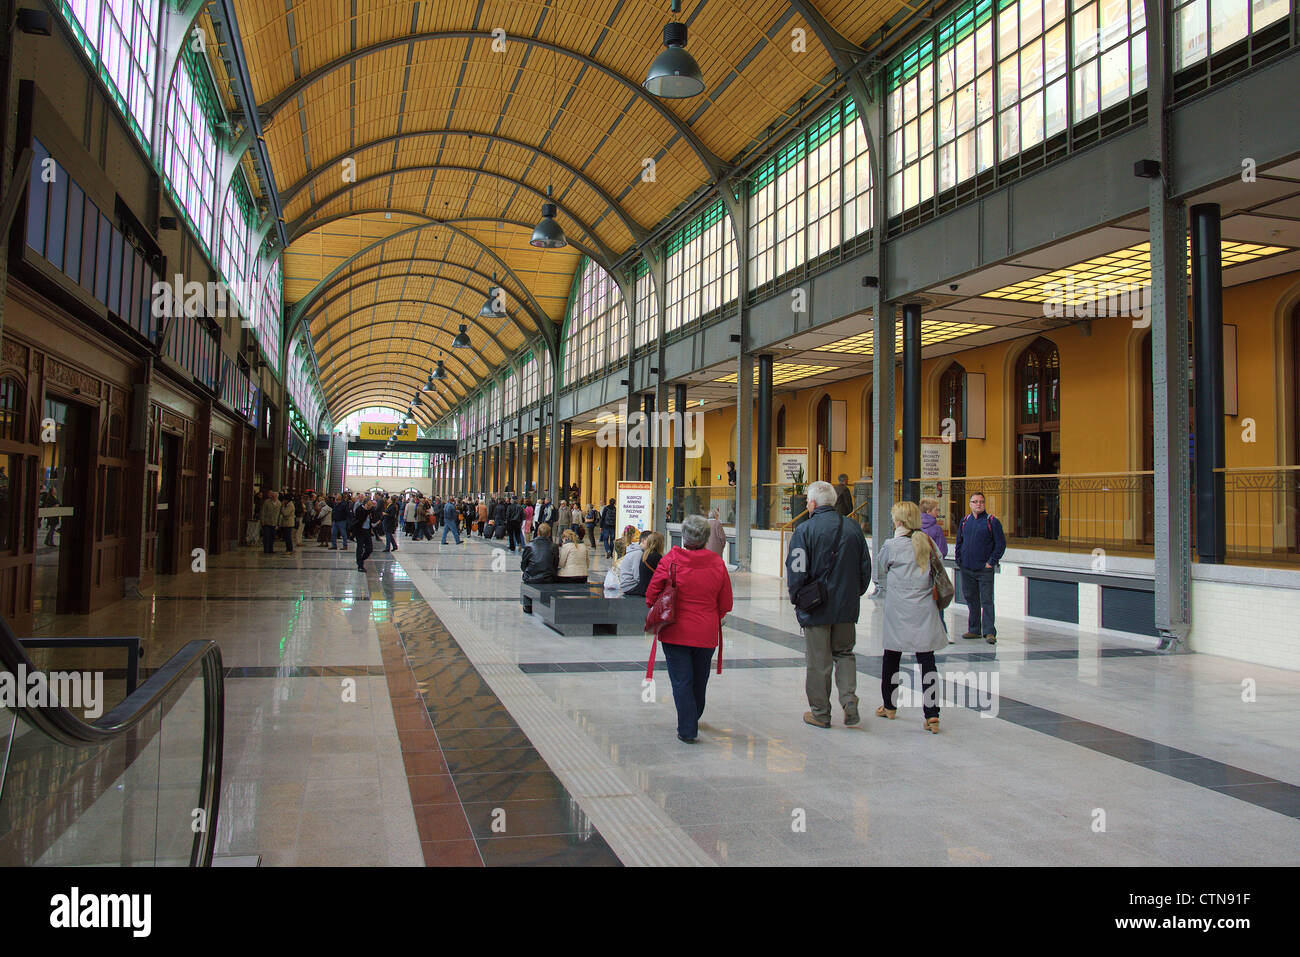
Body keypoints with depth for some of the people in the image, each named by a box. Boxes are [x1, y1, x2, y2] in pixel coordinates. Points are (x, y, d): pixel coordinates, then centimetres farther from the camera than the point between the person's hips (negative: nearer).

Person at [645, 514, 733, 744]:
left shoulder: (669, 561, -11)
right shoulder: (717, 563, -4)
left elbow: (651, 595, -3)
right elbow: (725, 604, 4)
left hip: (675, 632, -3)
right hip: (707, 634, 3)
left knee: (681, 681, 3)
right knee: (699, 679, 20)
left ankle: (688, 730, 0)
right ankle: (693, 718, 40)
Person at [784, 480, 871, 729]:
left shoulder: (805, 529, -12)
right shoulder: (853, 528, 3)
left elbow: (796, 570, -14)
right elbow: (865, 567, 8)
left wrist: (796, 598, 1)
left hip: (816, 607, -4)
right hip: (847, 606, 4)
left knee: (818, 661, 6)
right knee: (844, 653, 19)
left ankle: (820, 713, 15)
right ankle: (849, 699, 1)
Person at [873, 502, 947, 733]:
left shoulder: (891, 546, -7)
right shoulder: (928, 542, 2)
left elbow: (879, 574, 5)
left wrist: (881, 593, 21)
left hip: (899, 613, -2)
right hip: (925, 612, 3)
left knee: (891, 658, 14)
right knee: (927, 660, 1)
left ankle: (889, 706, 28)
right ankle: (932, 715, -5)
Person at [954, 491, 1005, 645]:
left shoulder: (992, 522, -4)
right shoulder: (965, 521, 10)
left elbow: (1001, 544, -4)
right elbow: (959, 542, 19)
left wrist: (992, 562, -9)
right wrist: (959, 559, 9)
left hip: (985, 569, -5)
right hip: (966, 569, 5)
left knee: (986, 600, -7)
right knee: (971, 599, 11)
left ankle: (989, 632, -5)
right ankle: (974, 630, 20)